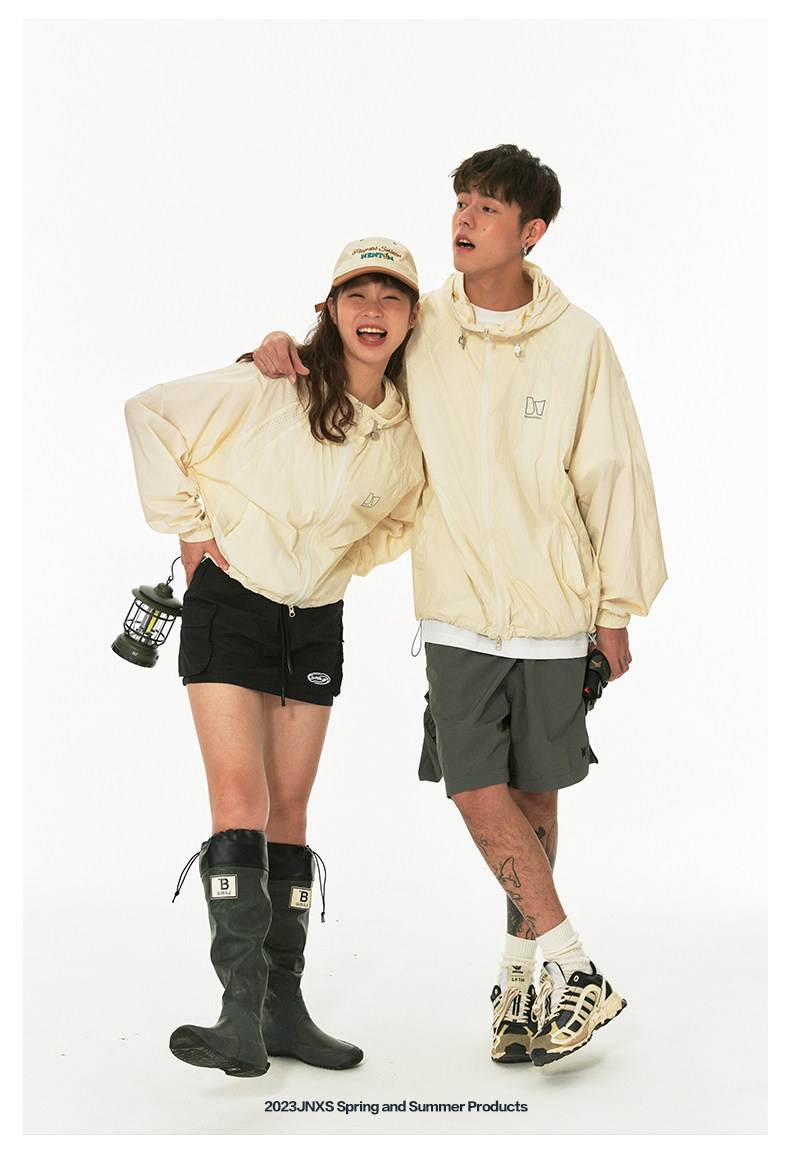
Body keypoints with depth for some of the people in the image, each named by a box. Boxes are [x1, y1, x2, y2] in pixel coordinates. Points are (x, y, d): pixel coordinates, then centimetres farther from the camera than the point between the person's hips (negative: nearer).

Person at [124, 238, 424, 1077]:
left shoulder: (407, 428, 1)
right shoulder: (269, 387, -13)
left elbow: (400, 517, 20)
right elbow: (152, 413, -8)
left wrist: (343, 562, 4)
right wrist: (188, 526, -8)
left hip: (317, 622, 5)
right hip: (230, 605, -4)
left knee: (289, 809, 7)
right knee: (240, 796, -15)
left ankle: (283, 1008, 13)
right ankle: (242, 1014, -17)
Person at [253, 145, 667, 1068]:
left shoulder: (577, 341, -3)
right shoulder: (416, 328, 1)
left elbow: (613, 475, 1)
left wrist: (617, 609, 3)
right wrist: (279, 349, -6)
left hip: (552, 604, -1)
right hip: (457, 604, 1)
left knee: (534, 790, 8)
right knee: (476, 786, -9)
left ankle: (521, 969, 23)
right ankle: (575, 972, 1)